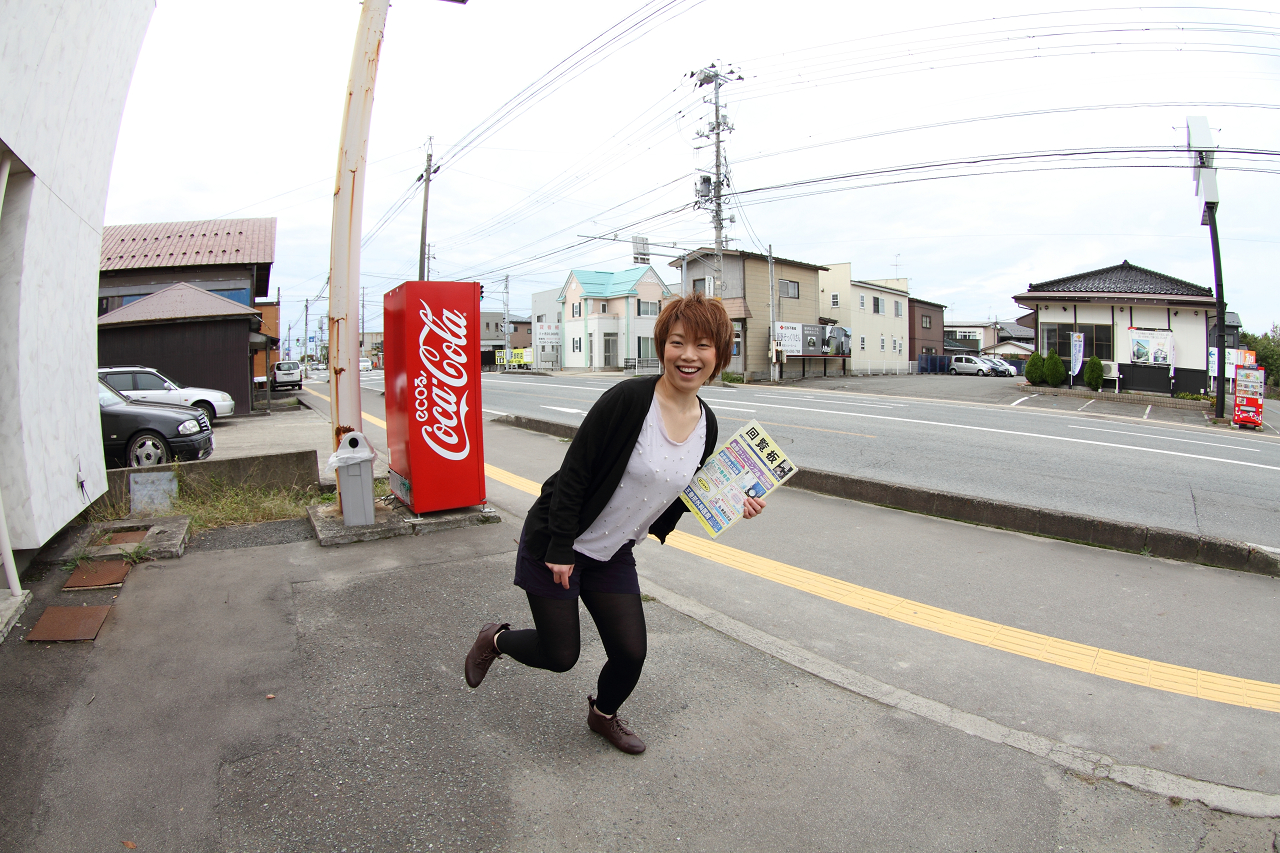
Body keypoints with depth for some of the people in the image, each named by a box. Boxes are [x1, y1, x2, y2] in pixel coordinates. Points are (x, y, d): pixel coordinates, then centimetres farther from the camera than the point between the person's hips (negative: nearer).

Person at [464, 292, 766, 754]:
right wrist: (560, 549, -18)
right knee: (560, 656, 5)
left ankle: (603, 715, 41)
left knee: (631, 651, 6)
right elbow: (574, 472, -21)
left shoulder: (707, 425, -4)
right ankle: (495, 640, 38)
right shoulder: (630, 397, -25)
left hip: (613, 555, 6)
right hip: (555, 545, -5)